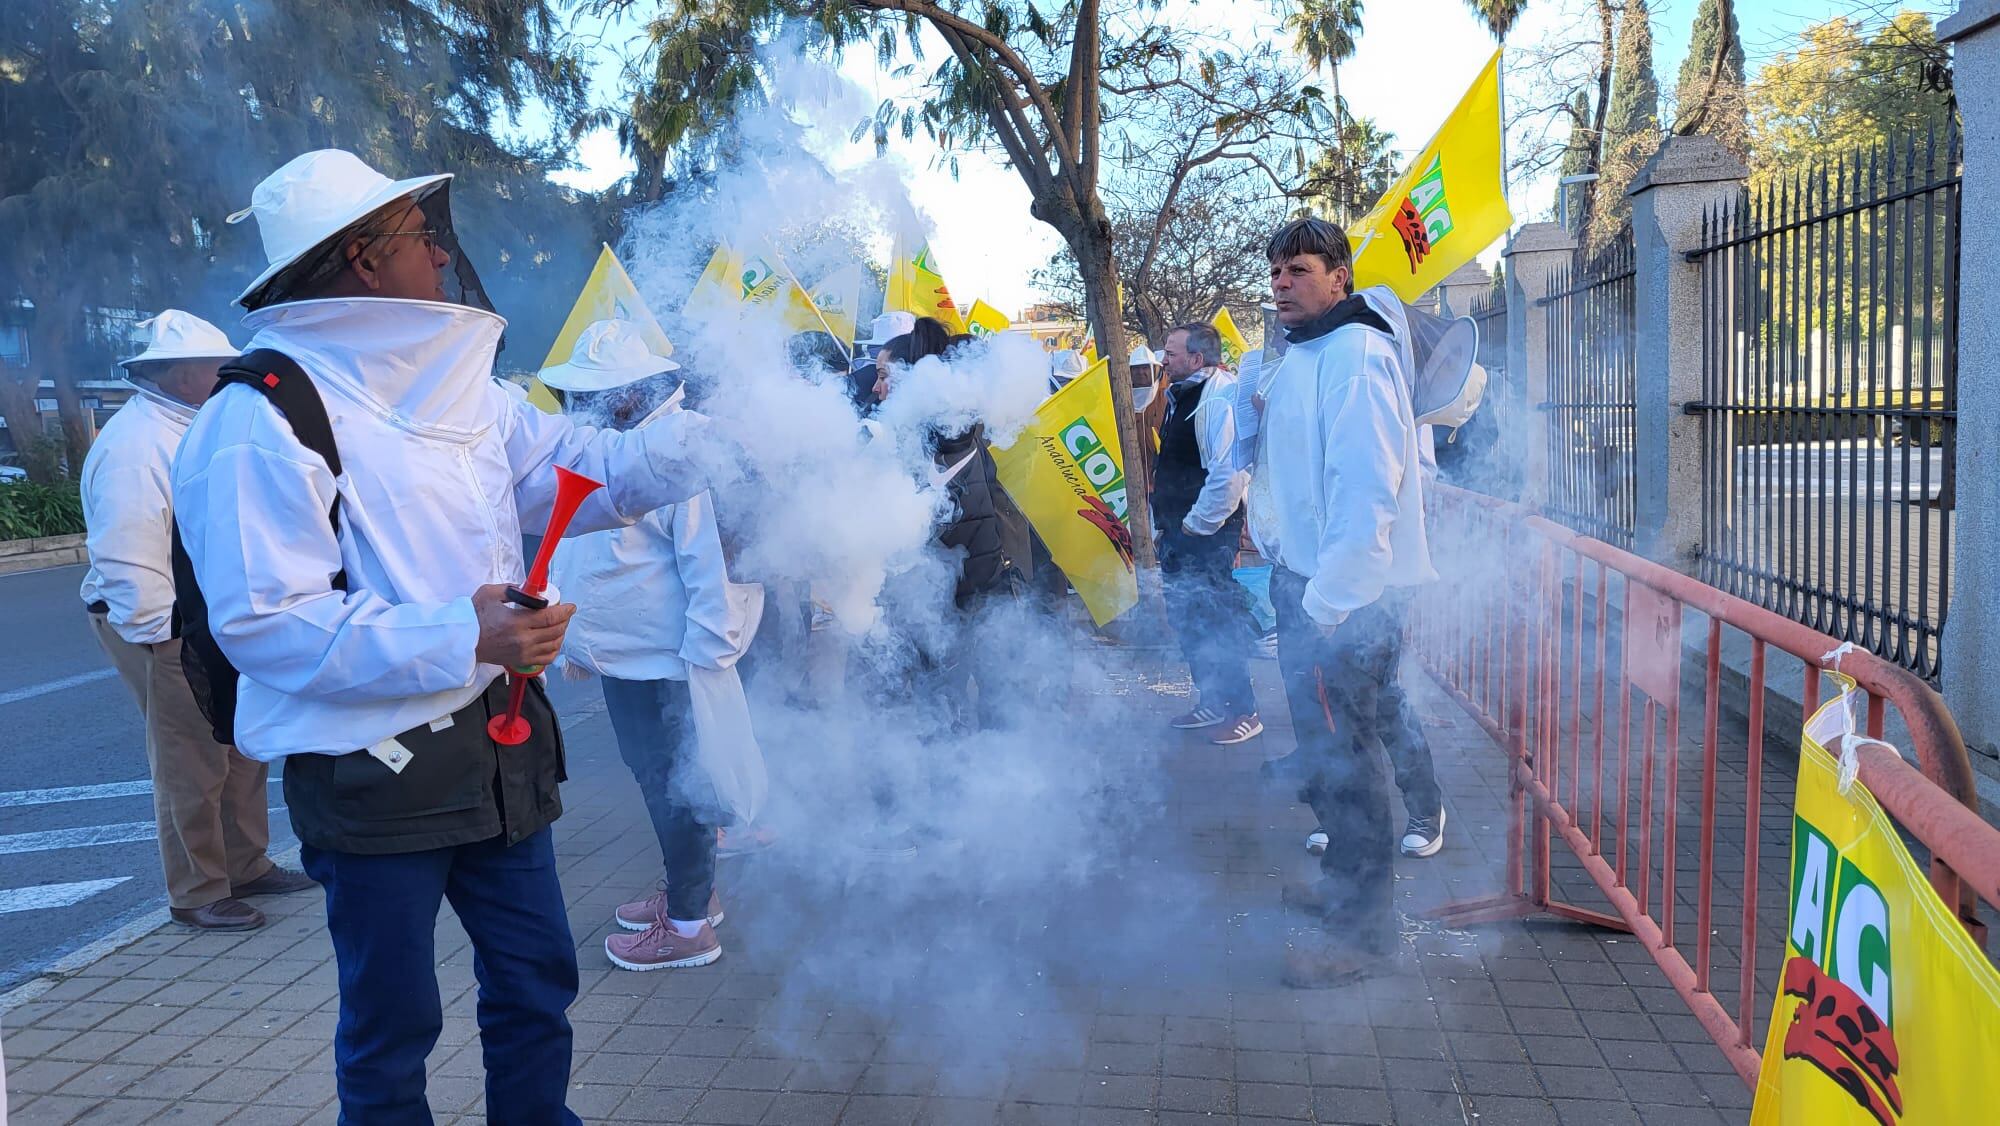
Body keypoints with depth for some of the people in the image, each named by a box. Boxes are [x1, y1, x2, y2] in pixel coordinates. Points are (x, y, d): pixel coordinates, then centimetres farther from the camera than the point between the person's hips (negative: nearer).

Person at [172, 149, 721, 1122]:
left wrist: (714, 422, -3)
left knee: (535, 982, 19)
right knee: (391, 1025, 9)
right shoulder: (264, 419, -17)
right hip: (373, 776, -7)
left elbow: (585, 471, 10)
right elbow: (266, 623, -22)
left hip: (499, 750, 7)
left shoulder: (454, 387, 8)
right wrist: (460, 638, -29)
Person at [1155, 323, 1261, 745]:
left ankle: (1243, 712, 6)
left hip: (1206, 532, -10)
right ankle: (1213, 702, 28)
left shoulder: (1218, 398, -19)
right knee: (1186, 615, 16)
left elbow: (1229, 473, -26)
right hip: (1181, 528, 10)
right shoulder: (1183, 394, 13)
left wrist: (1196, 523, -20)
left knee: (1217, 619, -5)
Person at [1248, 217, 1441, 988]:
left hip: (1345, 597, -10)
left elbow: (1367, 489, -23)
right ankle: (1344, 882, 35)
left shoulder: (1356, 354, -16)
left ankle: (1362, 928, 8)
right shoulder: (1303, 358, 16)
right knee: (1326, 749, 19)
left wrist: (1329, 604, -23)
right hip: (1306, 585, 10)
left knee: (1342, 757, -3)